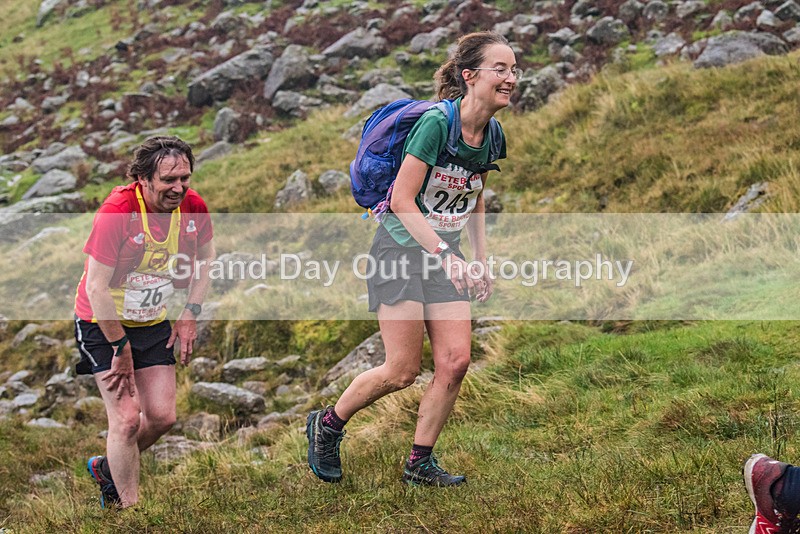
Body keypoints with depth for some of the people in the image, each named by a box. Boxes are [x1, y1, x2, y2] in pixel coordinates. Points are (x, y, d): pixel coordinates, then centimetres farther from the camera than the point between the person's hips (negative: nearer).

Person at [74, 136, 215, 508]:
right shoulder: (116, 211, -27)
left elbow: (205, 259, 11)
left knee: (162, 416, 4)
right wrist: (121, 348, -18)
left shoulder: (193, 207, -11)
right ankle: (128, 507, 0)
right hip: (102, 323, -5)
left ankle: (108, 469, 30)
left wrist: (191, 315, 2)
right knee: (126, 418, -12)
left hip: (153, 323, 6)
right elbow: (96, 287, -23)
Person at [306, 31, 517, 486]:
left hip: (445, 254, 7)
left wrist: (482, 260, 17)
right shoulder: (435, 123, -21)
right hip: (401, 249, -7)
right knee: (403, 370, -6)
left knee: (455, 362, -3)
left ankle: (420, 463, 12)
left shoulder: (492, 136, 3)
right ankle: (326, 425, 18)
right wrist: (444, 254, -25)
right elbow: (401, 200, -20)